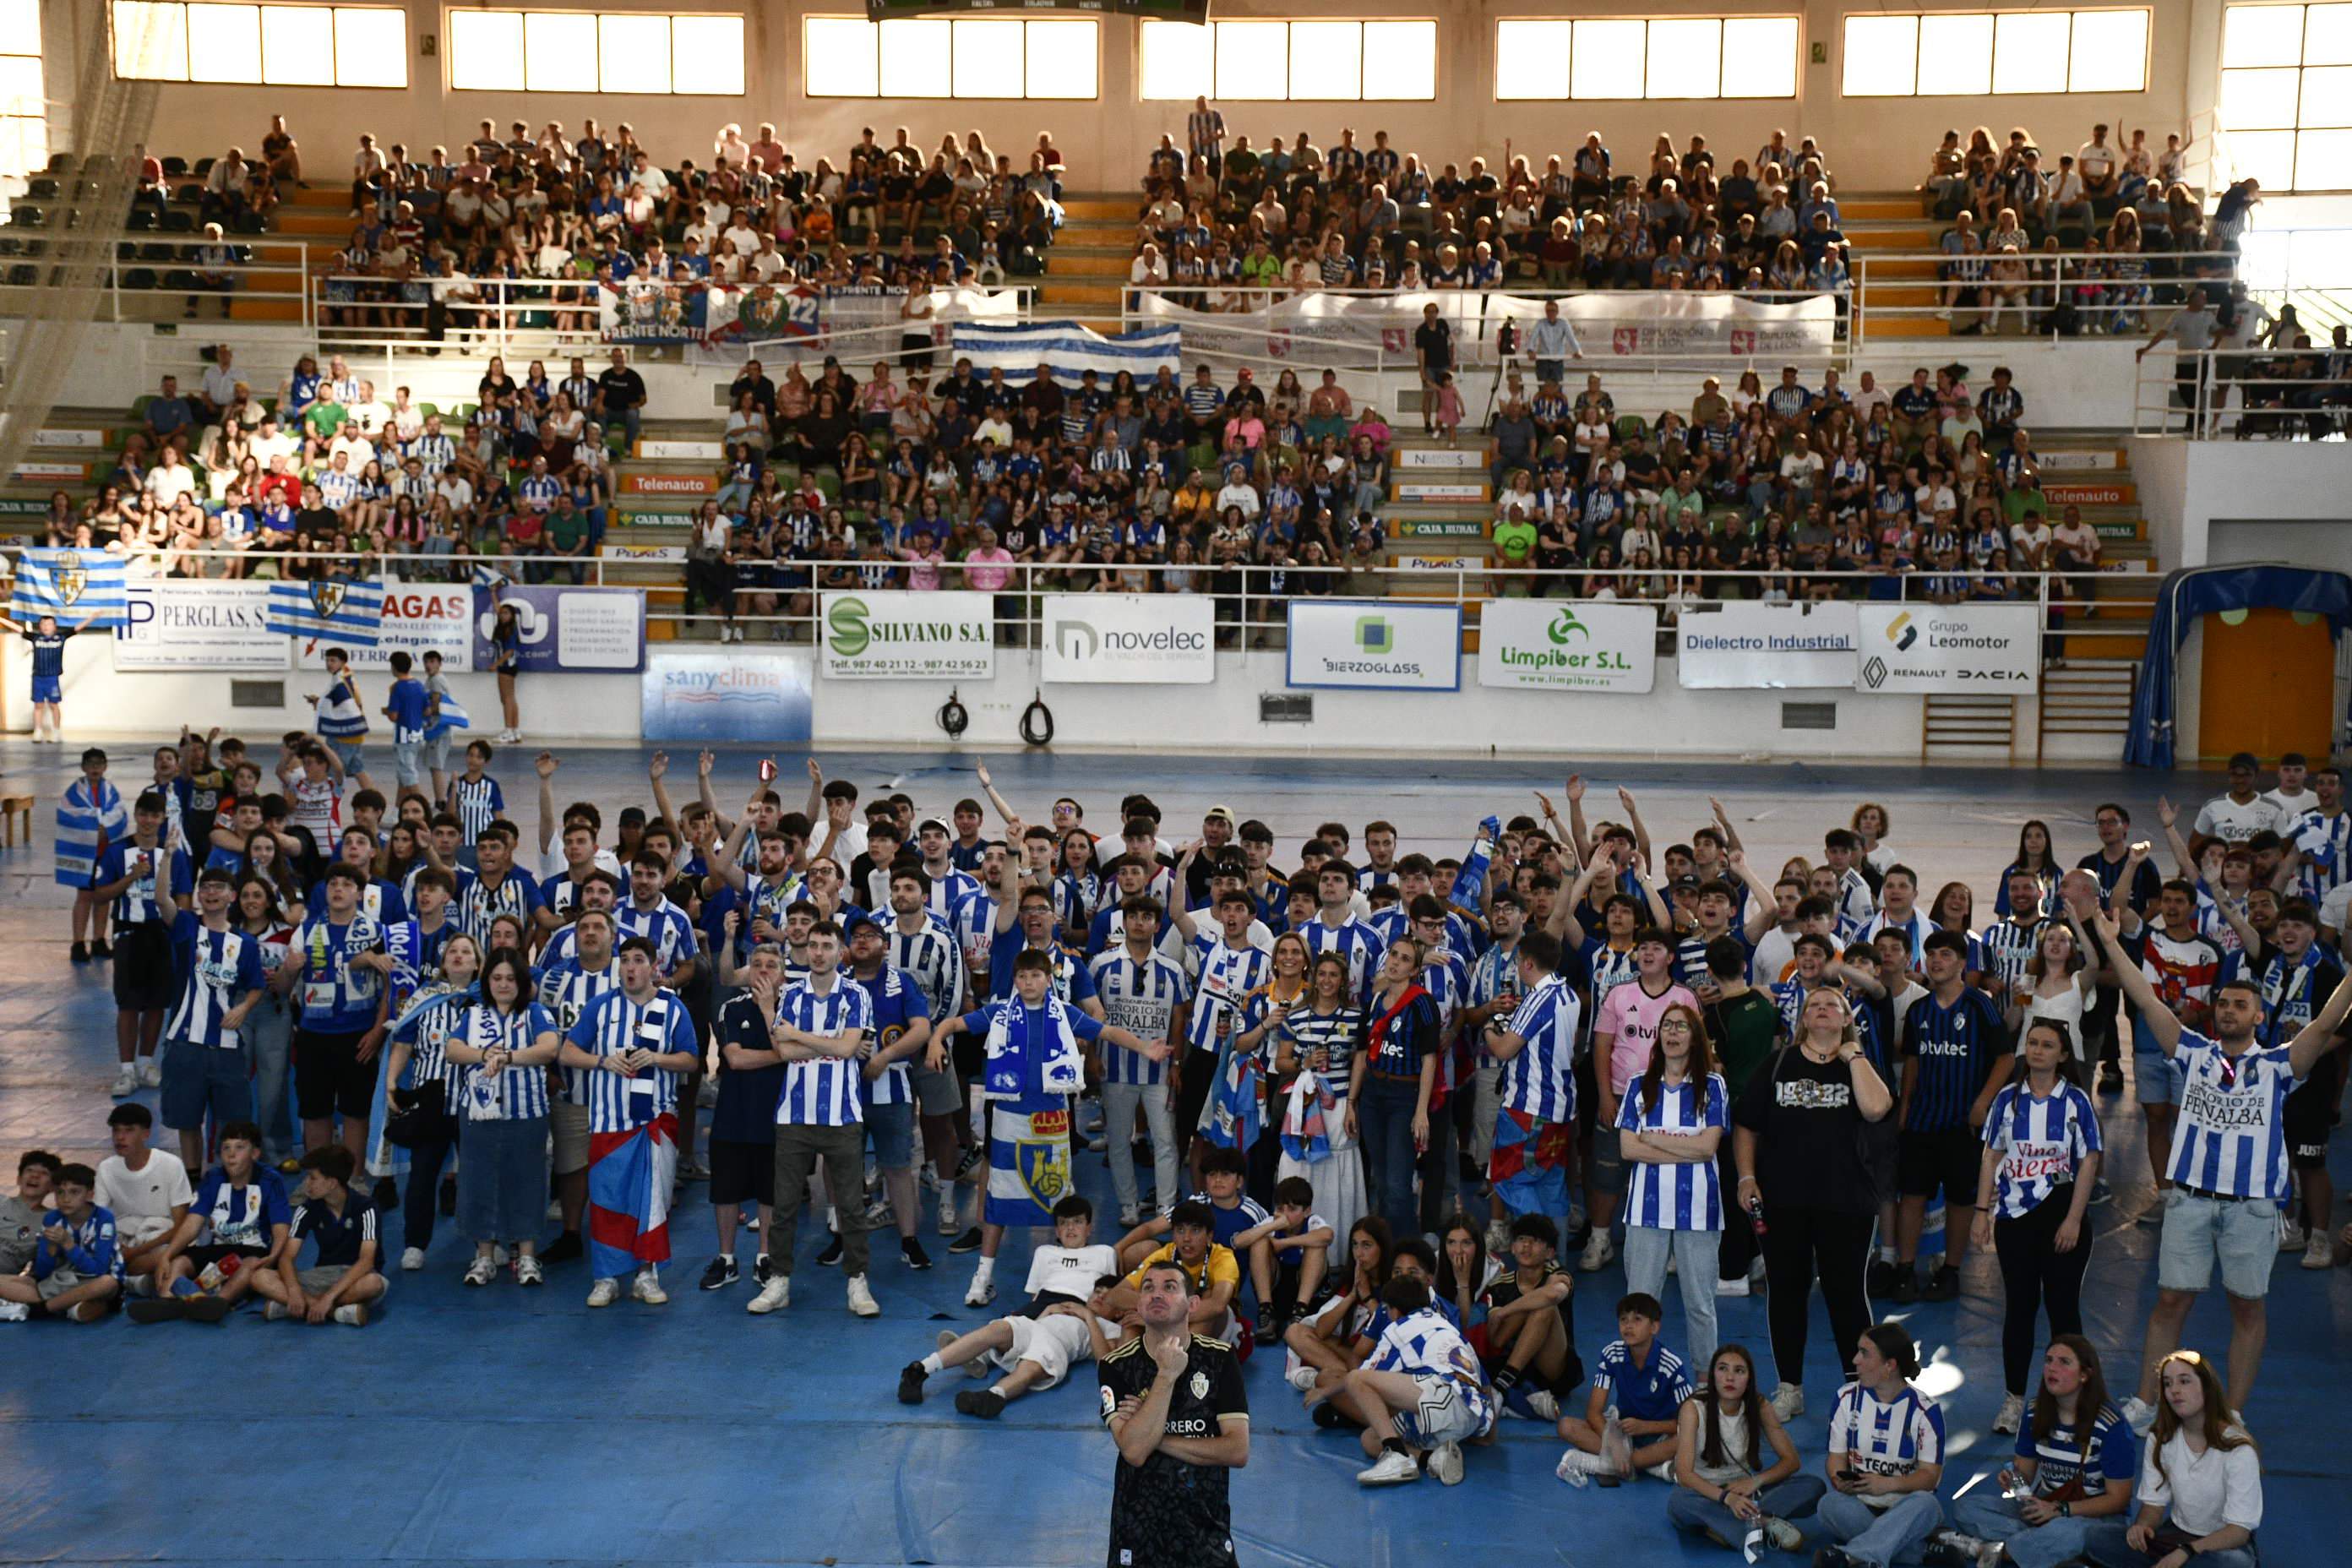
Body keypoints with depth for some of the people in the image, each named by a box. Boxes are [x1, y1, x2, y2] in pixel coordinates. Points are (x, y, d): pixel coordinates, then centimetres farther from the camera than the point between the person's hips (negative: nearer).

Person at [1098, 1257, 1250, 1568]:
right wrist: (1166, 1376, -23)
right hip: (1138, 1536, -1)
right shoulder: (1115, 1366, -8)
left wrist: (1158, 1438, -14)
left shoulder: (1219, 1358, -4)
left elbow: (1238, 1451, -11)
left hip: (1208, 1530, 1)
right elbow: (1134, 1450, -20)